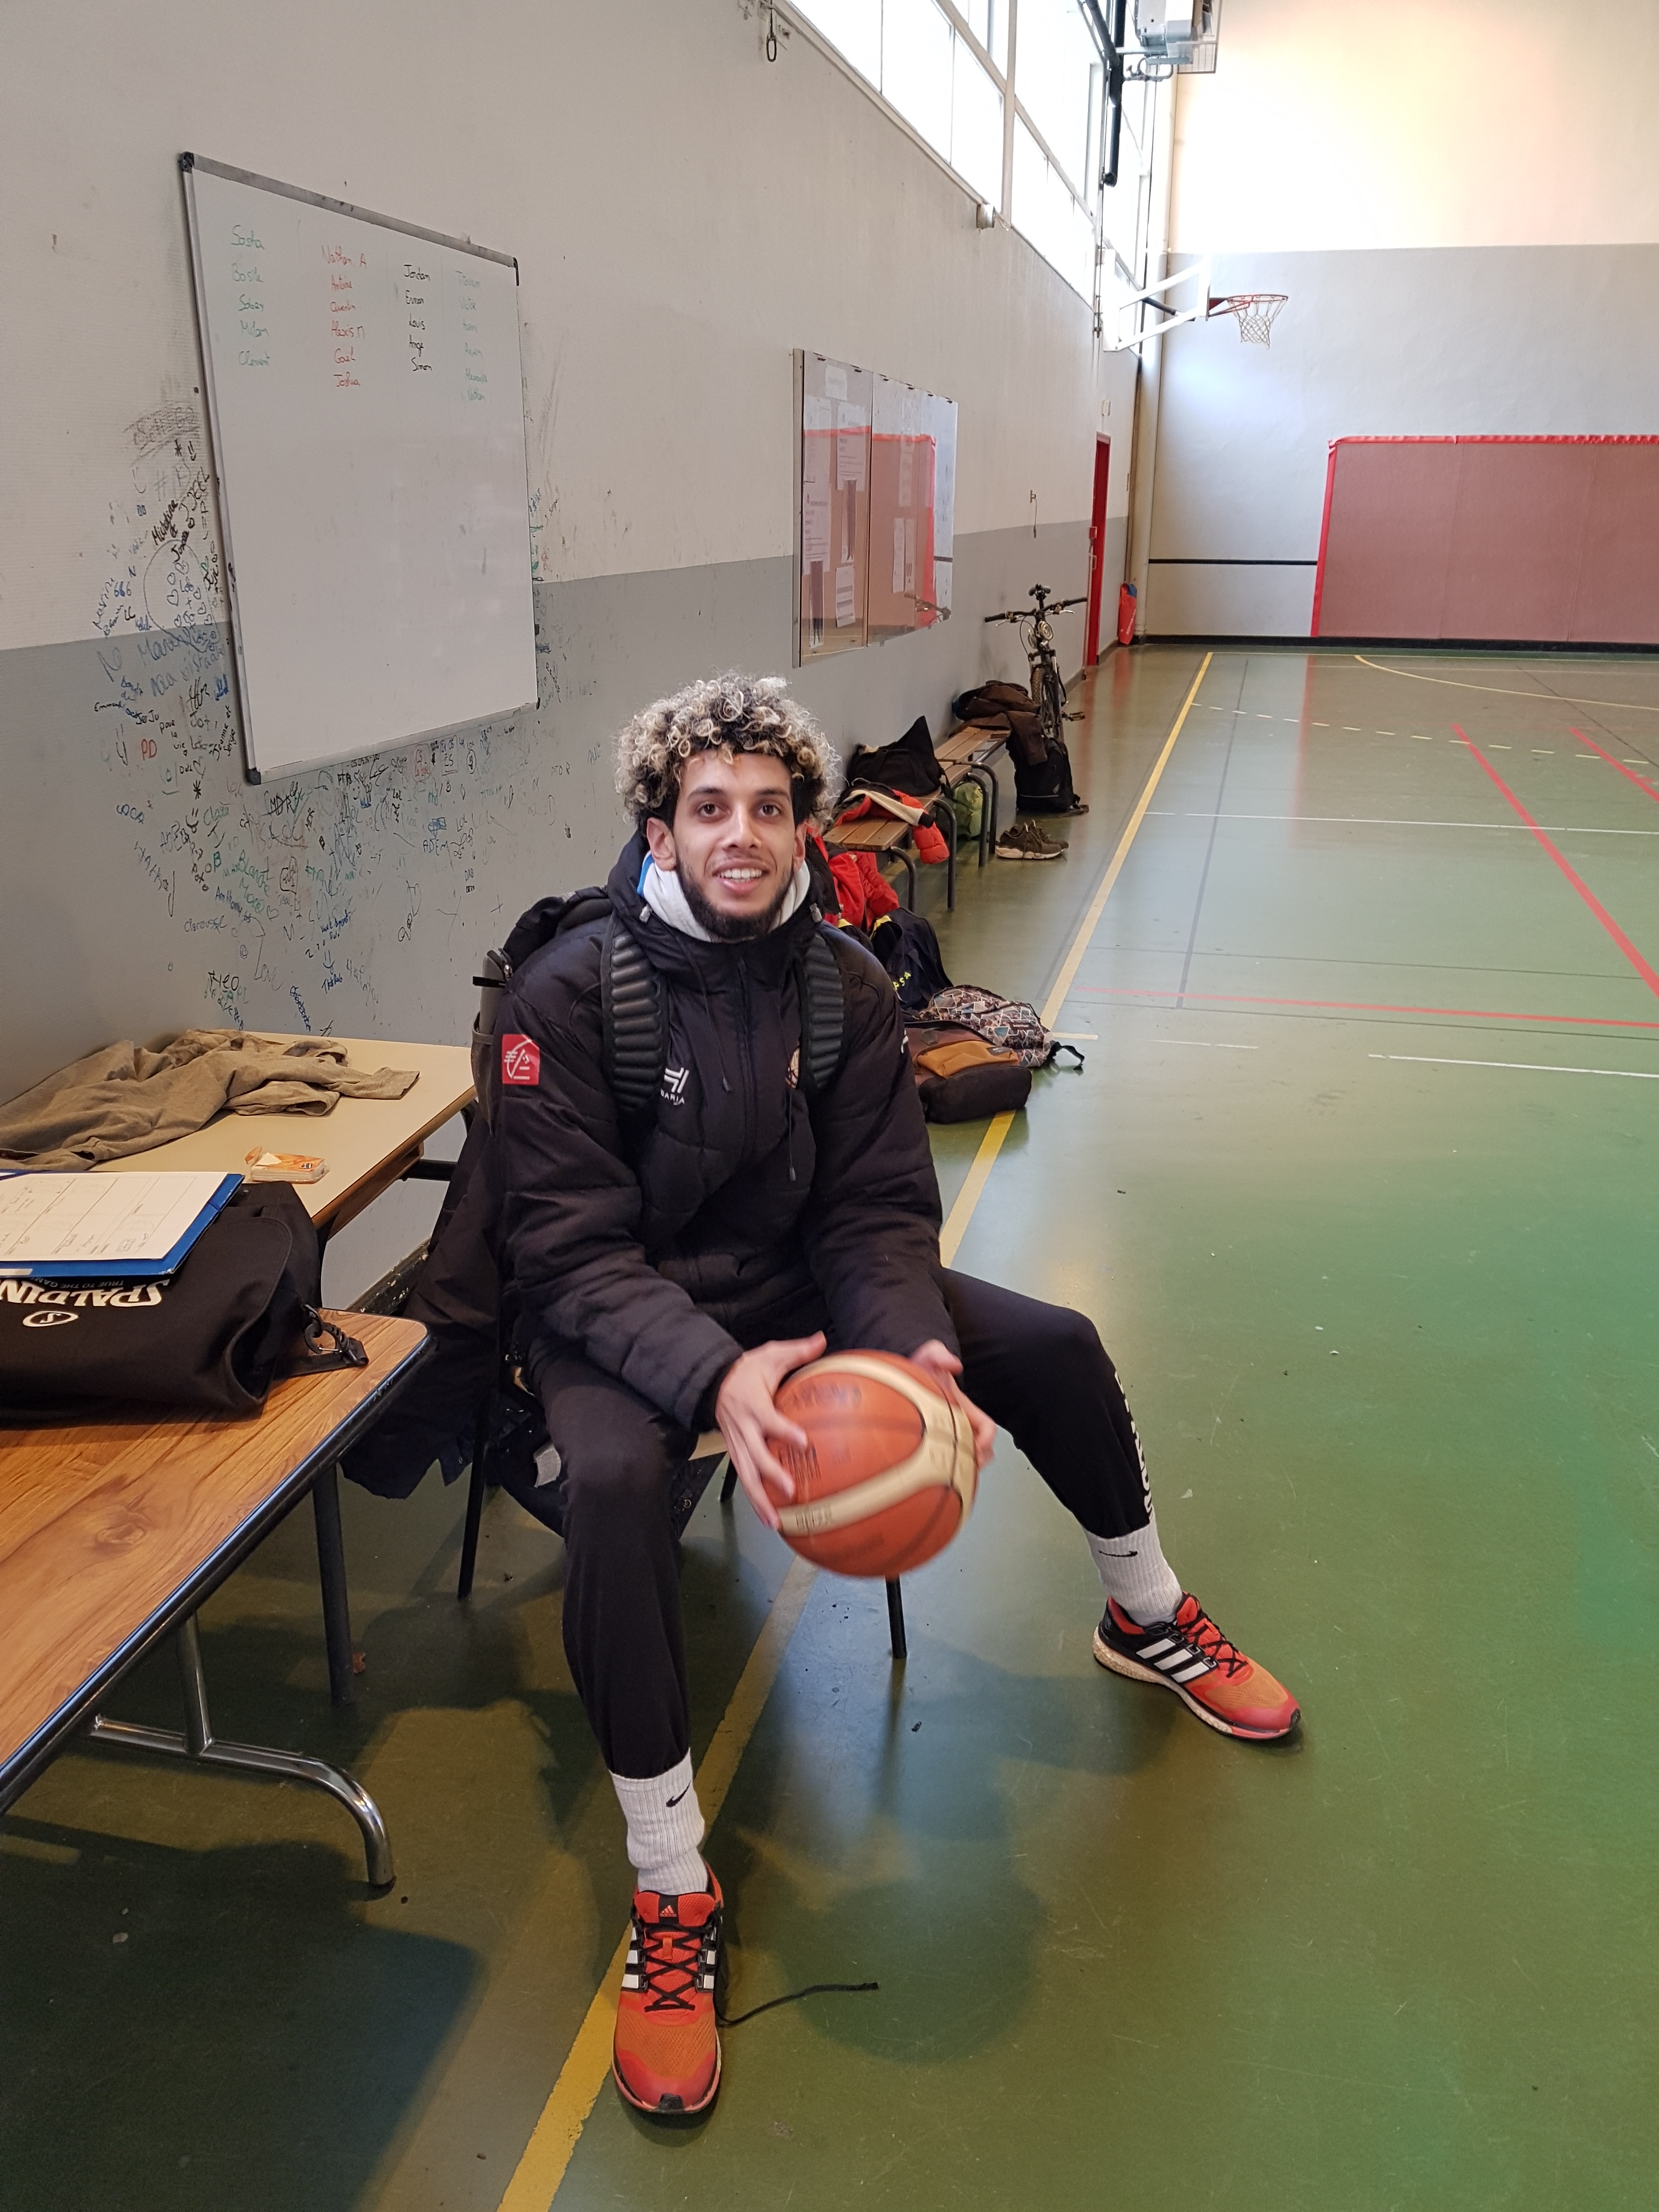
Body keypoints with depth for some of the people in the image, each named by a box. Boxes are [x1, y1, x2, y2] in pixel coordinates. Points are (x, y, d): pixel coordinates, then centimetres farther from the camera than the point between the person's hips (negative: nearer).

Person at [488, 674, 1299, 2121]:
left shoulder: (845, 984, -7)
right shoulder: (569, 994, -20)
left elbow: (878, 1214, -8)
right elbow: (572, 1249, -24)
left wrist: (915, 1350, -28)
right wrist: (716, 1375, -41)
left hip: (790, 1277, 5)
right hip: (617, 1316, -4)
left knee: (1054, 1346, -2)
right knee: (613, 1479, -36)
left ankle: (1148, 1620, 29)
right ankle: (671, 1897, -17)